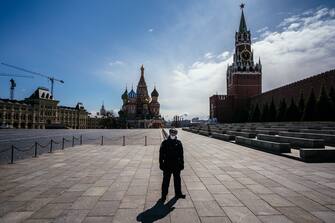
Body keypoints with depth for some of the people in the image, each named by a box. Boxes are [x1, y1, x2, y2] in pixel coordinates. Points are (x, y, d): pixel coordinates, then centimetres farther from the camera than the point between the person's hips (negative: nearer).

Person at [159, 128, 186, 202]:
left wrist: (181, 164, 4)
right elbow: (161, 154, -4)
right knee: (166, 181, 6)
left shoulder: (178, 143, 0)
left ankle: (178, 194, 33)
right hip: (167, 166, -2)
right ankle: (164, 195, 19)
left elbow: (181, 155, 5)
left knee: (177, 180, 17)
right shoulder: (165, 143, -6)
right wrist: (161, 164, -6)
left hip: (176, 165, 3)